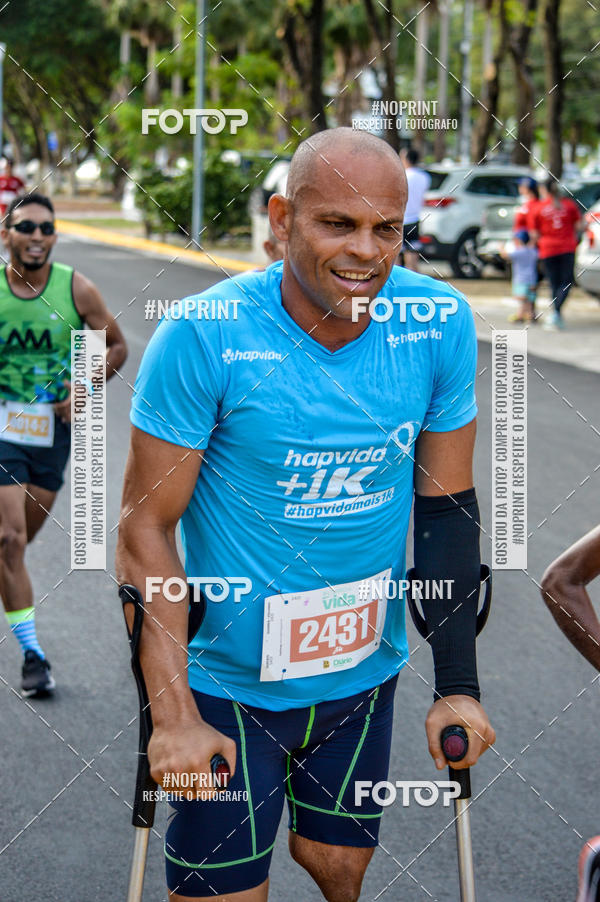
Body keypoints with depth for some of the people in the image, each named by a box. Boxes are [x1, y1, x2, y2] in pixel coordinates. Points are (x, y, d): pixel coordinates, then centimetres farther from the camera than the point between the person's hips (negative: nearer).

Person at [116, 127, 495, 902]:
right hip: (229, 681, -3)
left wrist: (457, 686, 1)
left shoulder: (441, 325, -9)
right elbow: (145, 527, -15)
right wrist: (171, 716, -19)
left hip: (365, 670, 4)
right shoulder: (203, 337, -20)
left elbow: (447, 505, 1)